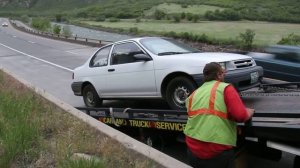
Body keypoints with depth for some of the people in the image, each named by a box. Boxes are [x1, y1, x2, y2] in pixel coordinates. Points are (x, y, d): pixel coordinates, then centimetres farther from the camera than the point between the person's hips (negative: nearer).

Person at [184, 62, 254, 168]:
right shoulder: (225, 88, -4)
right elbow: (241, 115, -13)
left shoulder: (194, 94, 11)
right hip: (217, 152, -4)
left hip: (193, 149, 5)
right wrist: (249, 112, 9)